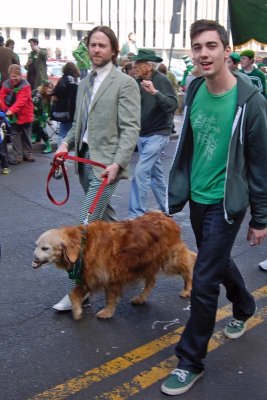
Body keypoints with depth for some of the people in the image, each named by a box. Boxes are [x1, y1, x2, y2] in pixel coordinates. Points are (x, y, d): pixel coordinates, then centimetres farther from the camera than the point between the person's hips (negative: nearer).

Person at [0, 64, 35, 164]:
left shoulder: (25, 85, -17)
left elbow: (21, 101, -26)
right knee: (15, 136, 4)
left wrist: (11, 110, -38)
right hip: (13, 116, 3)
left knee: (26, 136, 12)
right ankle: (18, 156, 11)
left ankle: (28, 154, 26)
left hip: (25, 115, -3)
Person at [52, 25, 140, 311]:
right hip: (84, 158, 8)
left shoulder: (125, 83, -7)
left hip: (106, 163, -8)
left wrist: (117, 164, -23)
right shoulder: (84, 83, 15)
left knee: (87, 225, -10)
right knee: (105, 217, 18)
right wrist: (66, 143, 2)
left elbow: (130, 129, -13)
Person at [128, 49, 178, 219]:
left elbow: (173, 105, -25)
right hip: (142, 135, 8)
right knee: (155, 172, 15)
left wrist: (155, 92, -35)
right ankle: (165, 209, 28)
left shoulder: (162, 80, -13)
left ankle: (136, 214, -8)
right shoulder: (139, 82, 7)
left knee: (141, 171, -14)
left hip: (158, 134, -8)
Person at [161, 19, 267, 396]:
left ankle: (191, 361, 12)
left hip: (225, 204, -6)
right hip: (197, 199, 6)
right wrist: (177, 190, 13)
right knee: (218, 261, 24)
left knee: (204, 281, -5)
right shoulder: (195, 91, 0)